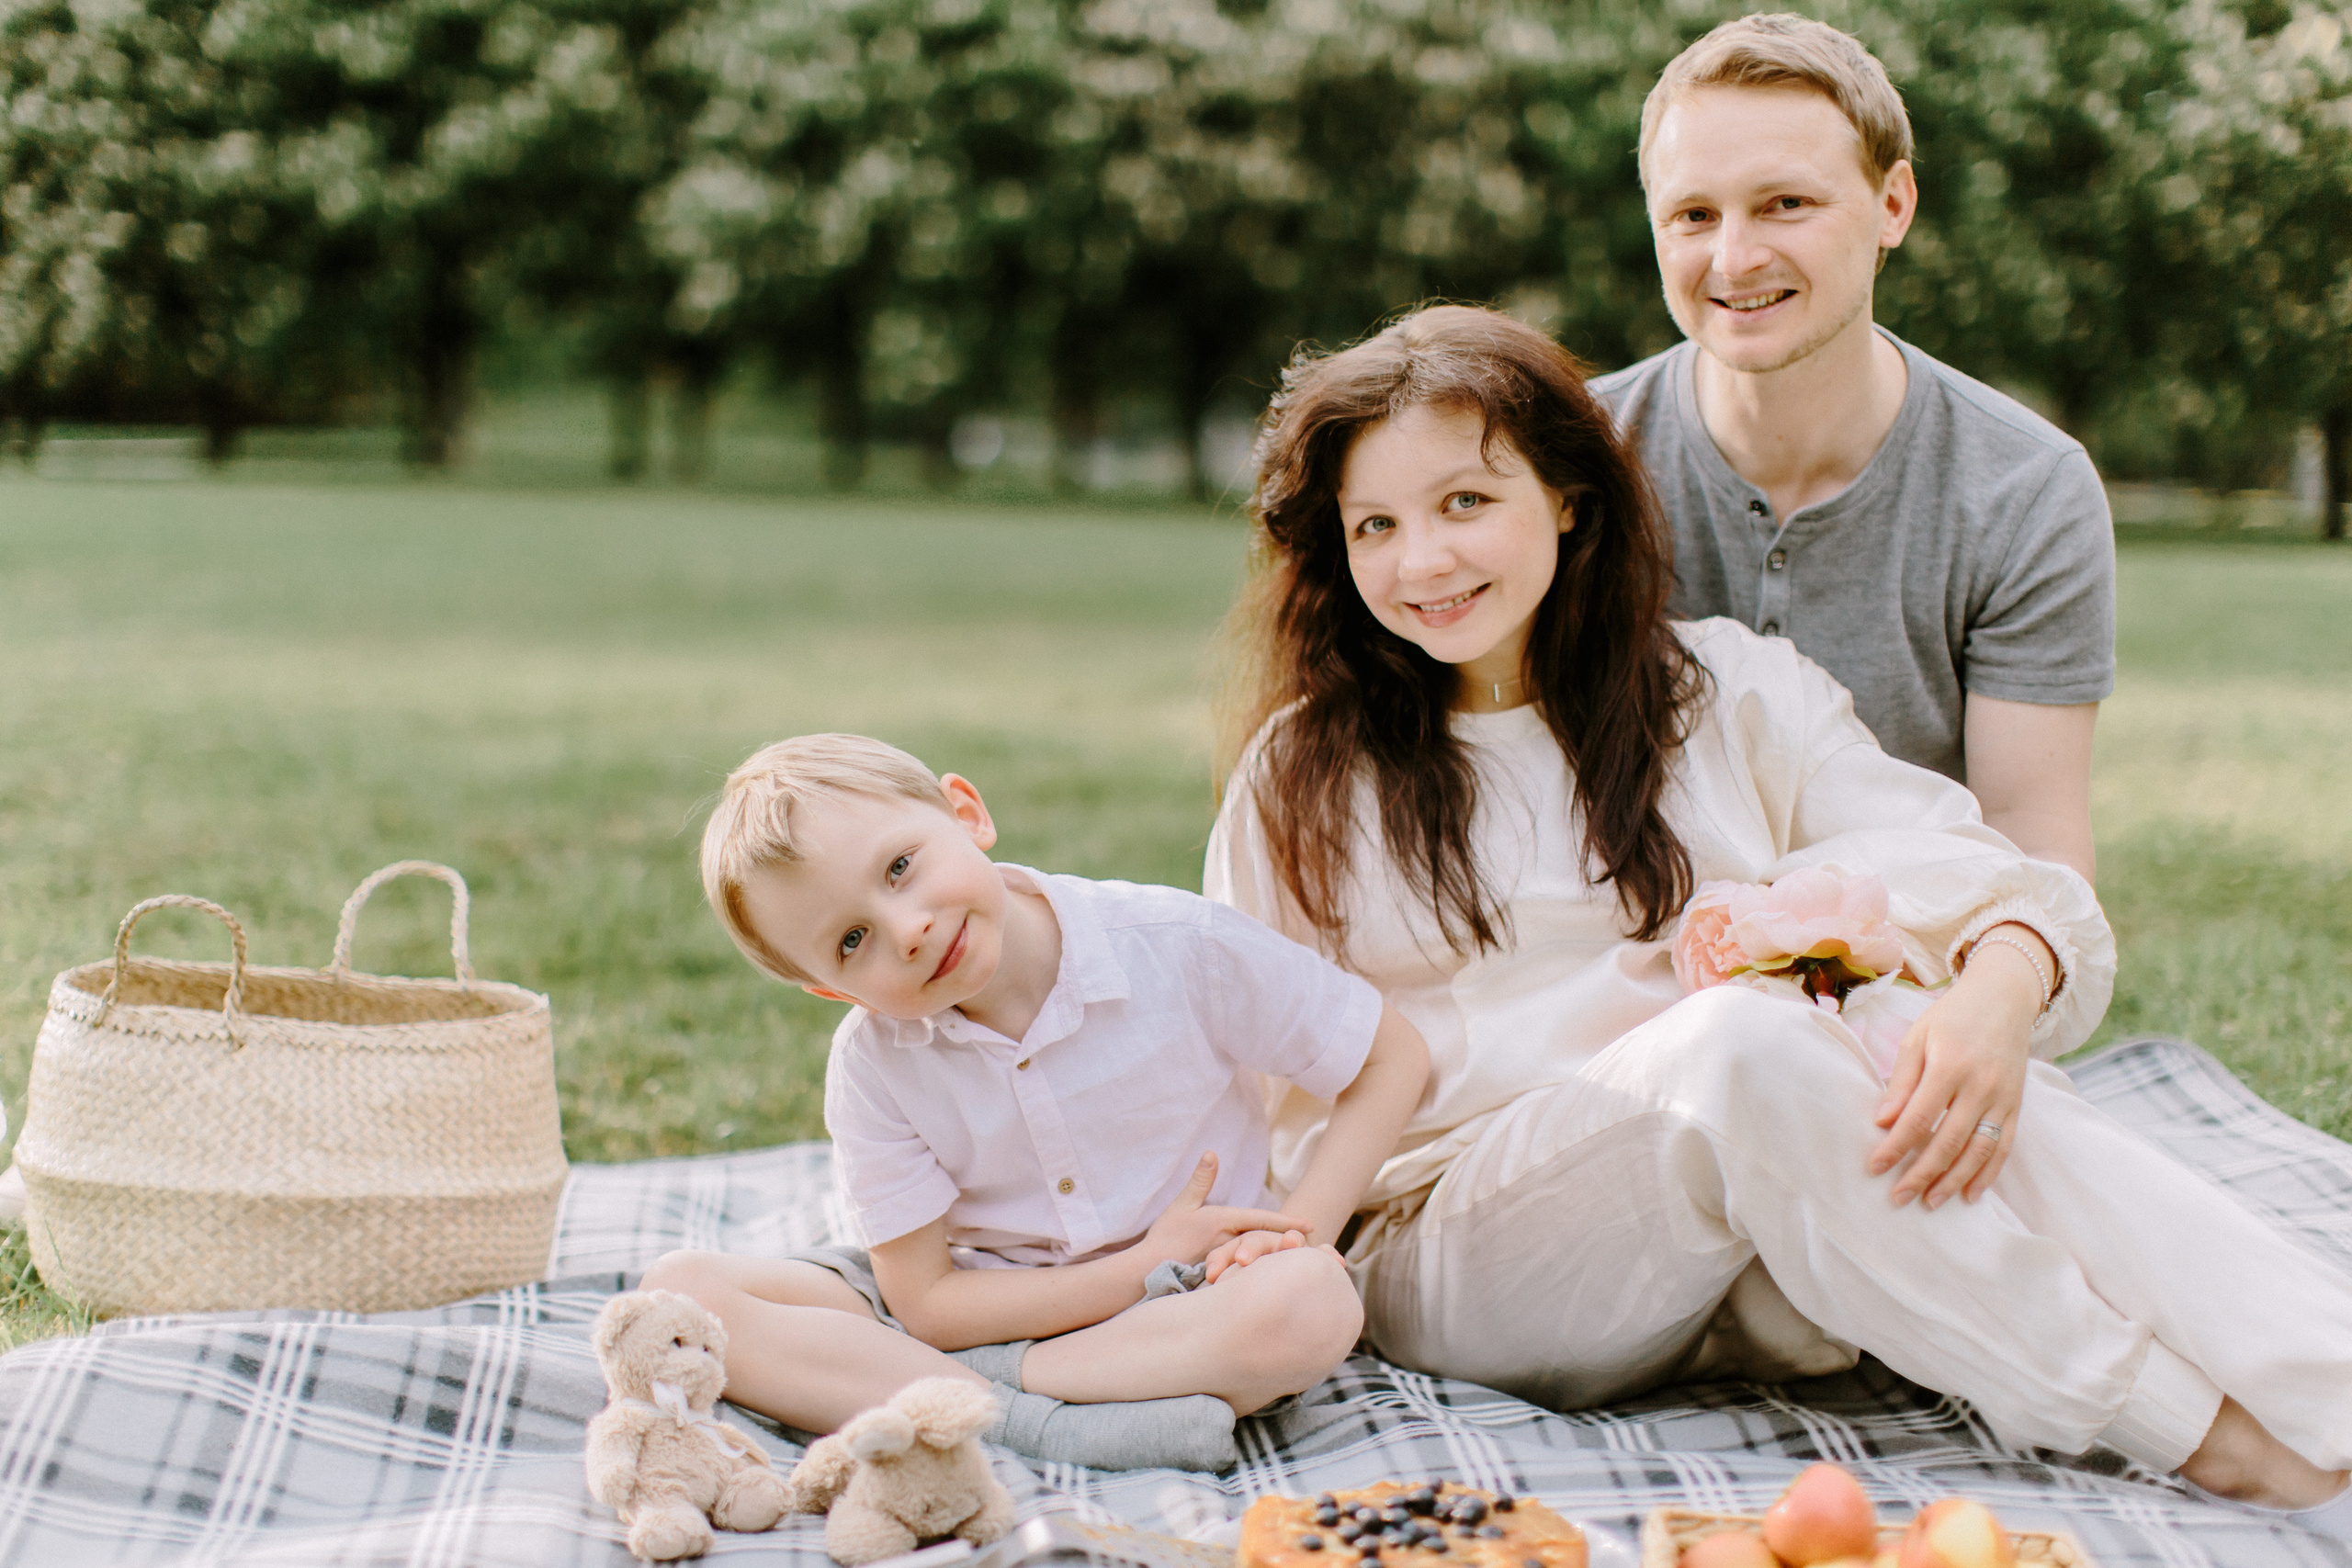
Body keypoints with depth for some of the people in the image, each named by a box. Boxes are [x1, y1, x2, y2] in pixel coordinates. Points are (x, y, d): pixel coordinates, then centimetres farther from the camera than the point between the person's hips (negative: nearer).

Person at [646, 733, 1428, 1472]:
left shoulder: (1179, 946, -16)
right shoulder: (872, 1066, -12)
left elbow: (1393, 1059, -6)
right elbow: (925, 1305, -13)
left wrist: (1295, 1234, -18)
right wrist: (1151, 1265, -20)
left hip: (1180, 1306, -1)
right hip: (983, 1305, 1)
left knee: (1316, 1304, -37)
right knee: (681, 1287, -21)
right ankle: (1039, 1424, -31)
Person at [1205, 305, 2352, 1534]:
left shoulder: (1732, 695, 11)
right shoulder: (1303, 779, 9)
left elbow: (1990, 881, -1)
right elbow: (1267, 1102, 11)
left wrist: (1999, 987, -23)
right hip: (1466, 1268, -2)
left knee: (1968, 1103, -30)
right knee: (1745, 1042, -32)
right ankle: (2223, 1447, -34)